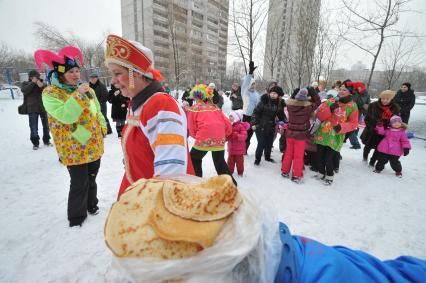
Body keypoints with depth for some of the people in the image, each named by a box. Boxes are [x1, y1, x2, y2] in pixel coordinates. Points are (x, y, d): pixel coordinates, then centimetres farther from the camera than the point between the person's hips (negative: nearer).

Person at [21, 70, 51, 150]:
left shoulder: (42, 83, 7)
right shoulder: (25, 84, 6)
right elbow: (24, 90, -13)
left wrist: (42, 85, -25)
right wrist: (32, 83, -16)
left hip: (43, 108, 1)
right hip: (32, 109, -1)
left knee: (46, 126, 10)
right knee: (34, 128, -1)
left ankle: (46, 141, 25)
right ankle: (35, 143, 11)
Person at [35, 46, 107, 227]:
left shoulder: (87, 89, 7)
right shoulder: (50, 93, -11)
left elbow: (97, 111, 16)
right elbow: (66, 116, -26)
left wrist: (102, 127, 9)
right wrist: (78, 95, -27)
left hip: (94, 145, 6)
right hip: (74, 149, -5)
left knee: (91, 178, 20)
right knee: (79, 184, 3)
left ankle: (91, 204, 42)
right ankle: (77, 216, 24)